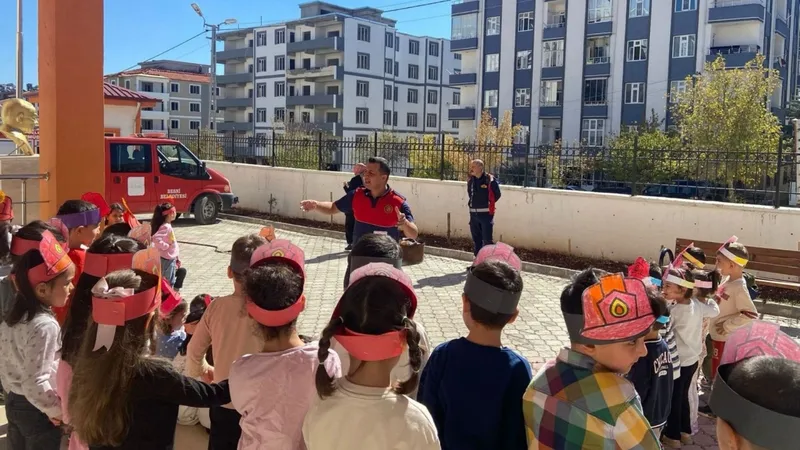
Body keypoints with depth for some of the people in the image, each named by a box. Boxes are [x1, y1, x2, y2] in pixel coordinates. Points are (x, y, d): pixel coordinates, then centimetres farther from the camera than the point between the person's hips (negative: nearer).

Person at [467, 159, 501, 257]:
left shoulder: (490, 180, -10)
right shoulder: (470, 181, 7)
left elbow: (497, 194, -3)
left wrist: (489, 204, 4)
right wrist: (475, 204, 12)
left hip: (486, 214, -6)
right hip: (473, 213, 6)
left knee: (487, 240, -5)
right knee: (476, 240, 12)